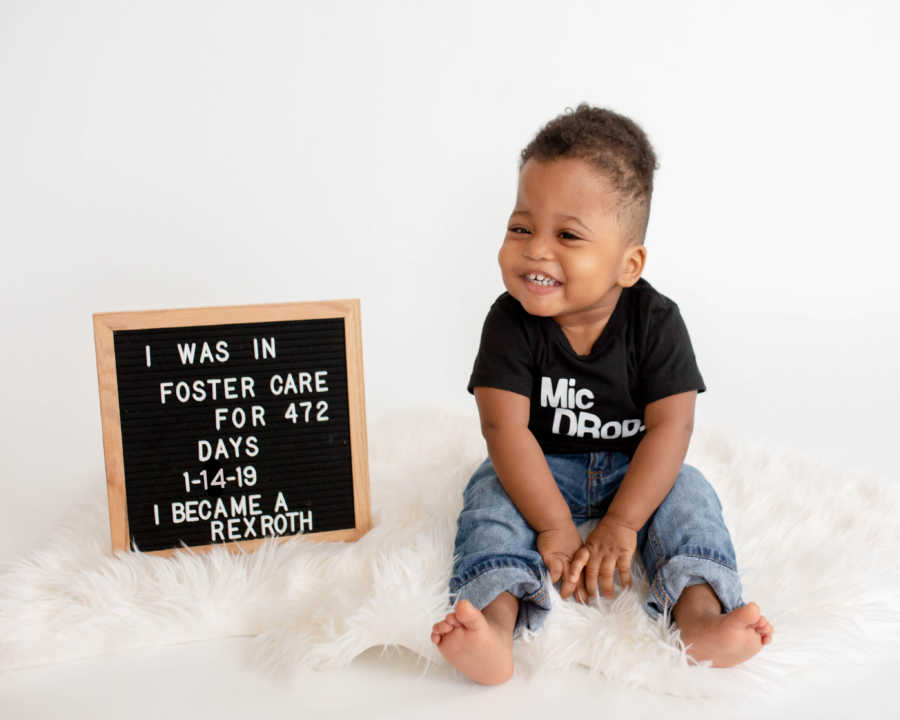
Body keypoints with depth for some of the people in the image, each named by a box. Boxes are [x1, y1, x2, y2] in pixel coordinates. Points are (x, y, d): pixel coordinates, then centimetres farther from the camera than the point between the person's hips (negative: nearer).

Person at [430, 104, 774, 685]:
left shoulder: (655, 321, -17)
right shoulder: (511, 322, -18)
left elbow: (671, 428, -19)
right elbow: (506, 430, -22)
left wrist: (621, 523, -26)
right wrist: (554, 525, -27)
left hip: (634, 470, 1)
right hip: (541, 470, -1)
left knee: (688, 492, -22)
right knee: (491, 493, -26)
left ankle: (701, 617, -37)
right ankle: (495, 625, -43)